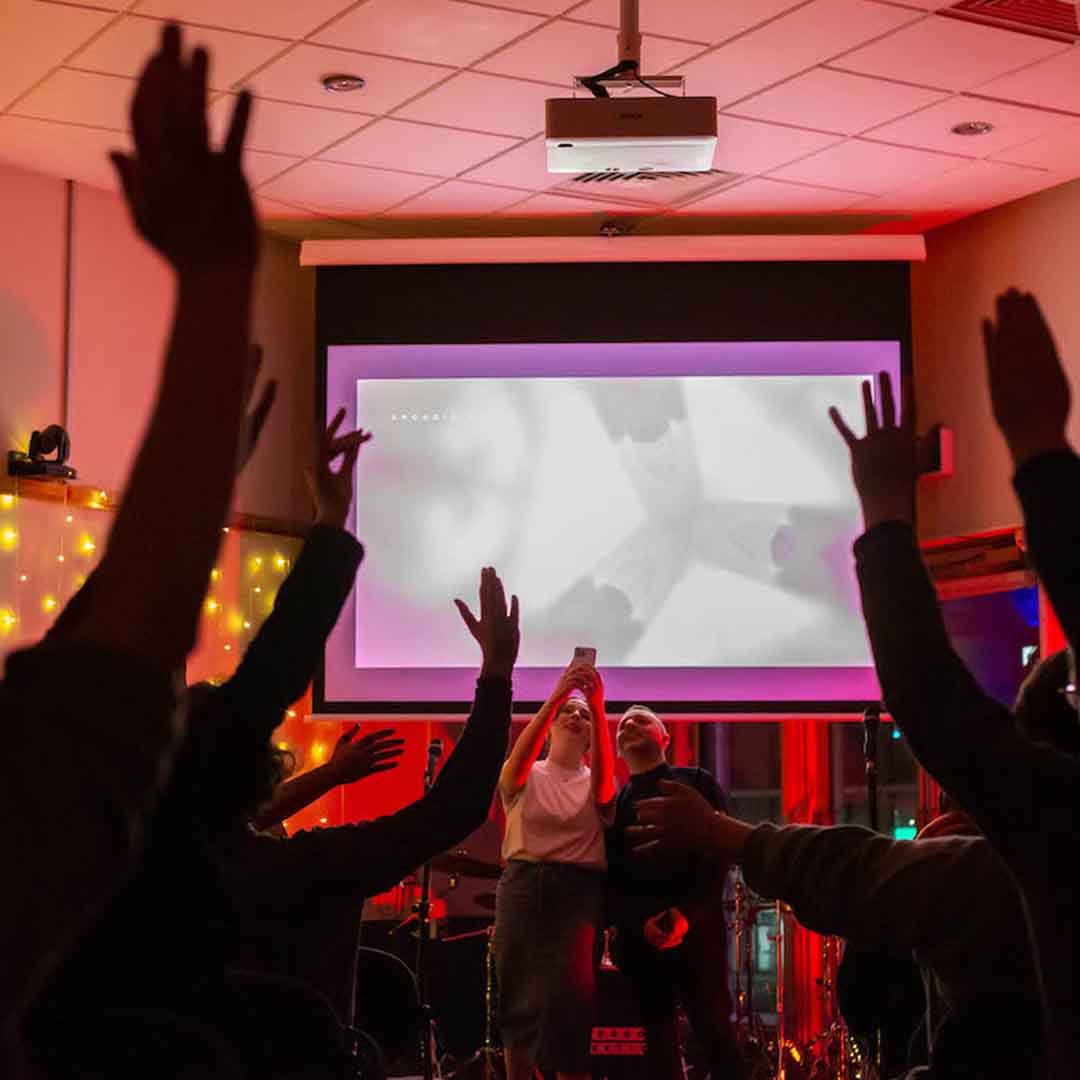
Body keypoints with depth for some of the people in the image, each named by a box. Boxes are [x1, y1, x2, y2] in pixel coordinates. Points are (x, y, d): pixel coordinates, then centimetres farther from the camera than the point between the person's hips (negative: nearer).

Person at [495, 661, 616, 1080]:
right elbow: (518, 761, -14)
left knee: (570, 995, -14)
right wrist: (556, 697, -24)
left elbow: (605, 772, -13)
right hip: (522, 884, 1)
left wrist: (597, 706, -25)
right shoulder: (525, 777, 10)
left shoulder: (594, 783, 12)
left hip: (579, 889, -1)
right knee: (518, 993, 3)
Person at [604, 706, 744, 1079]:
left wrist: (687, 913, -13)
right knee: (658, 1039, 2)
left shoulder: (696, 783, 12)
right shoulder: (611, 803, 18)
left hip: (698, 925, -2)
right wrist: (640, 920, -11)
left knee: (714, 1030, -7)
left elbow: (718, 851, -1)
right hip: (638, 934, 2)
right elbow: (607, 875, 7)